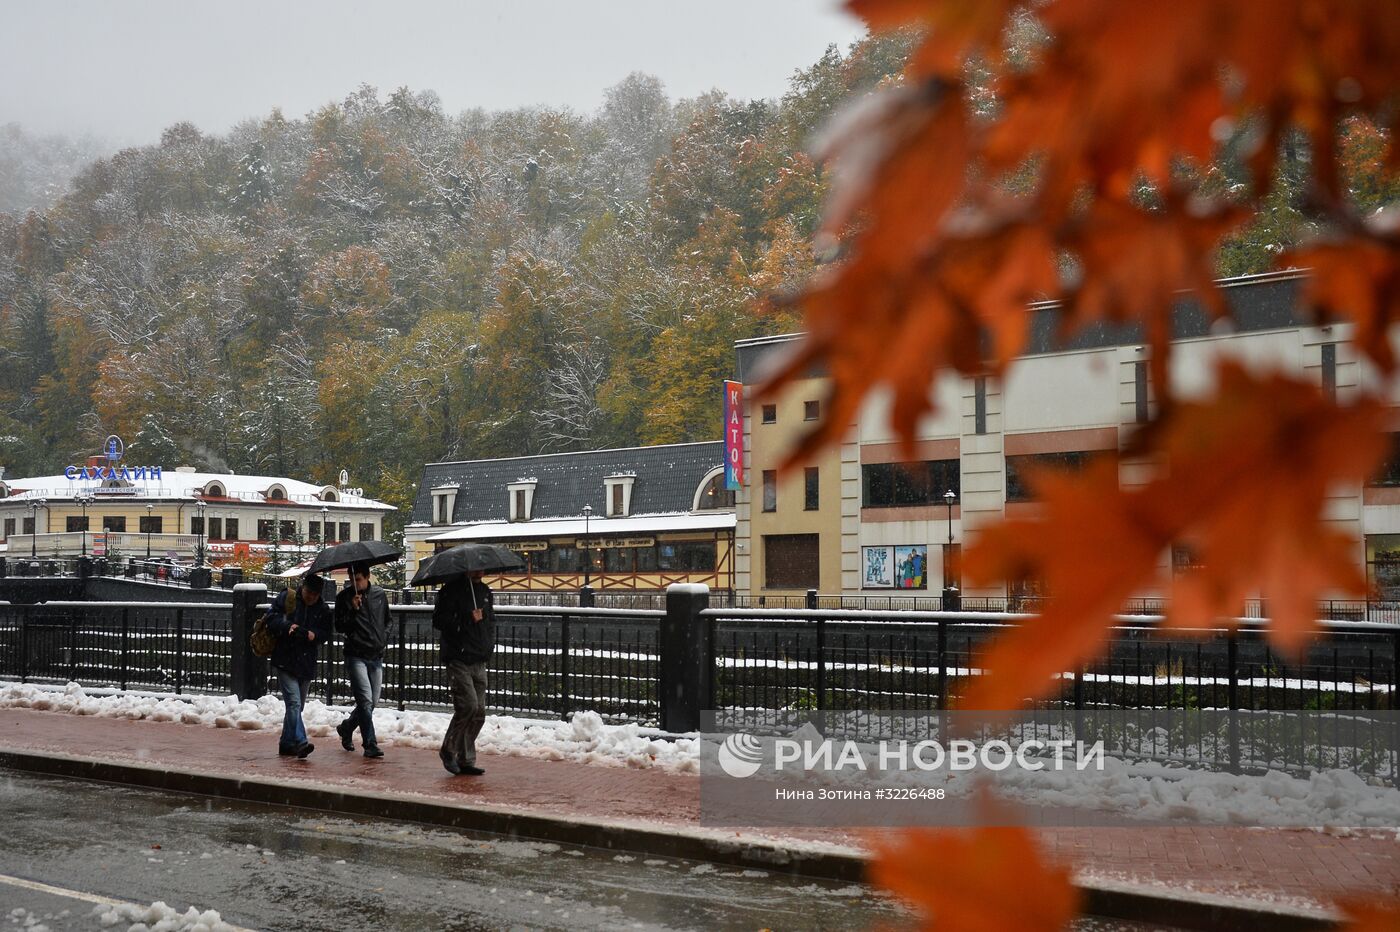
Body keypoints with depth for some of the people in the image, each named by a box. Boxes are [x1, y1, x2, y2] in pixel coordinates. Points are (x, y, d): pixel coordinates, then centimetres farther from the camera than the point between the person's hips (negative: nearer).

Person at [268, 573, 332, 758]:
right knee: (294, 702, -16)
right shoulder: (285, 599, -2)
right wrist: (288, 627, -20)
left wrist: (314, 634, -12)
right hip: (285, 661, -5)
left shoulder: (323, 609, 9)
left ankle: (287, 743, 23)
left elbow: (326, 632, 9)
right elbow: (271, 621, -4)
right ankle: (300, 742, -25)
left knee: (297, 705, 12)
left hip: (307, 664, 5)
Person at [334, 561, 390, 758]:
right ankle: (370, 745, -13)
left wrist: (384, 640, 10)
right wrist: (352, 610, -19)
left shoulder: (379, 595, 9)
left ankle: (346, 728, 33)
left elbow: (387, 621, 23)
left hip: (376, 657, 4)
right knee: (366, 700, -15)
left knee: (372, 702, 8)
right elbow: (339, 627, -6)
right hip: (356, 656, -4)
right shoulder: (344, 598, -2)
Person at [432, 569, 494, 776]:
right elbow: (439, 620, -13)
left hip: (479, 662, 7)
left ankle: (466, 760, 12)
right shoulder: (452, 590, -6)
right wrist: (468, 620, -19)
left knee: (479, 712, 4)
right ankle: (448, 750, 3)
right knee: (468, 705, -16)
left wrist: (490, 645, 12)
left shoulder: (485, 591, 16)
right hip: (459, 660, -7)